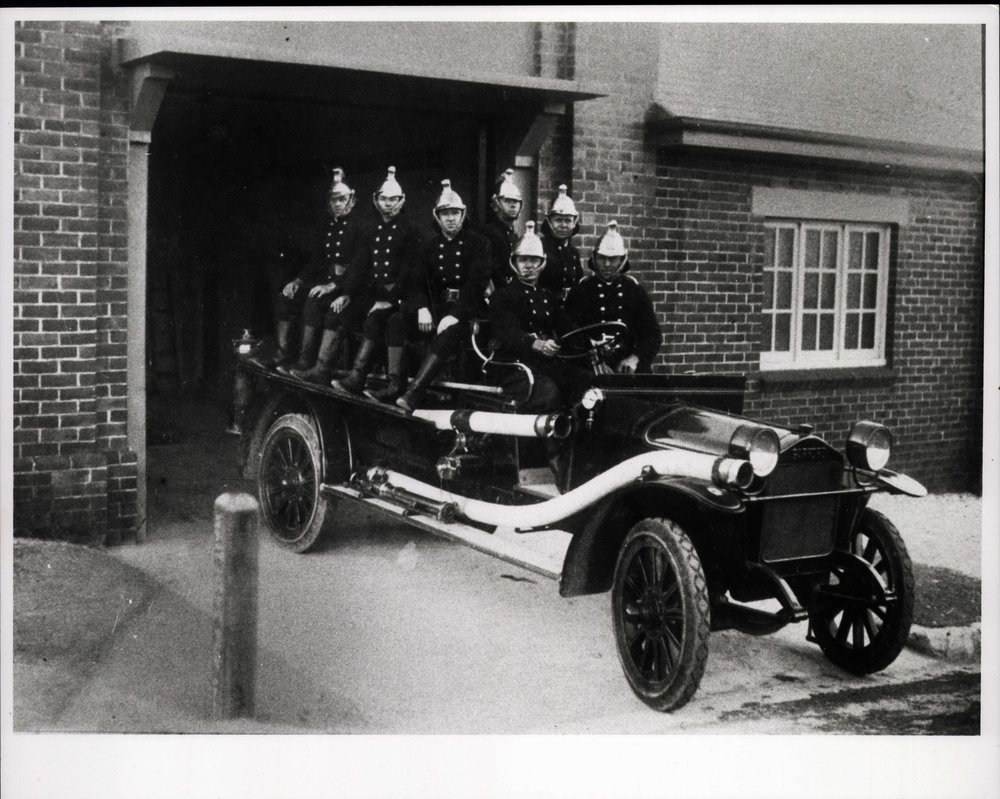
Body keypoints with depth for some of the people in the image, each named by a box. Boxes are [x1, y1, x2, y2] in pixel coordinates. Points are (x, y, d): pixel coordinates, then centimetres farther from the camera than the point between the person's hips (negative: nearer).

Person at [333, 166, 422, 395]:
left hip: (398, 295, -7)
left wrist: (390, 296, -16)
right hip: (373, 292, 7)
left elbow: (409, 269, -6)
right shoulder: (372, 230, 18)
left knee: (374, 318, -30)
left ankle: (356, 378, -36)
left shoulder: (410, 230, 2)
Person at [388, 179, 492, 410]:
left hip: (467, 310, -6)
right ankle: (394, 384, -25)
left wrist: (455, 315, -24)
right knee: (397, 320, -17)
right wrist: (422, 309, -13)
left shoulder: (478, 243, -1)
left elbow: (477, 283, -12)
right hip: (438, 306, 6)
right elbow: (419, 282, 9)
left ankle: (413, 393, -46)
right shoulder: (431, 246, 15)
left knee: (449, 332, -37)